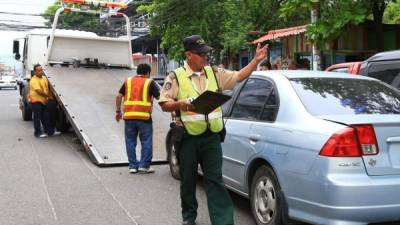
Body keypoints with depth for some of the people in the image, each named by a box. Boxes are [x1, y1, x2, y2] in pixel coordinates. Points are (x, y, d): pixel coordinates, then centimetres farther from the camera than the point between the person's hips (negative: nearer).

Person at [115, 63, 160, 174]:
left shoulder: (128, 81, 14)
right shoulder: (149, 82, 3)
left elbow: (119, 96, 11)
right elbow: (159, 97, -3)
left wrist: (118, 111, 17)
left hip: (128, 116, 3)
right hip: (144, 116, -3)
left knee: (130, 141, 11)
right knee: (146, 141, 5)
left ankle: (133, 166, 11)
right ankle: (144, 165, 4)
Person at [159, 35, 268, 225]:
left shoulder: (214, 73, 8)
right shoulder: (176, 77, -1)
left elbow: (239, 76, 10)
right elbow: (164, 104, -2)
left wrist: (256, 60, 0)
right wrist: (180, 104, -21)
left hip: (212, 137, 2)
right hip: (188, 138, -1)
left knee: (215, 180, 0)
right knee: (188, 180, 12)